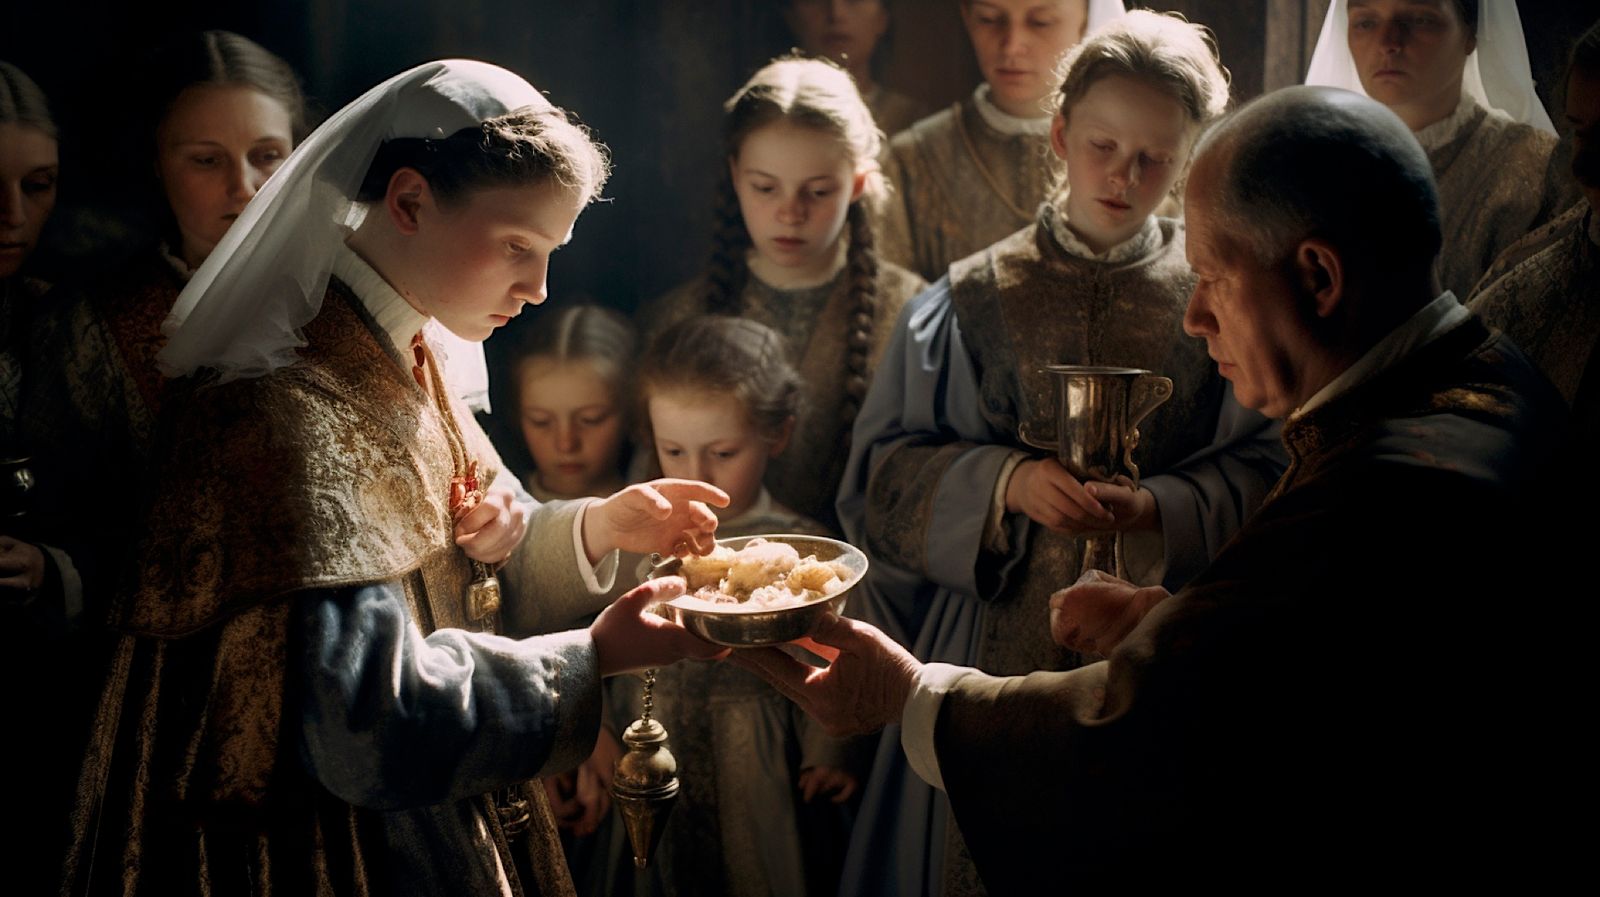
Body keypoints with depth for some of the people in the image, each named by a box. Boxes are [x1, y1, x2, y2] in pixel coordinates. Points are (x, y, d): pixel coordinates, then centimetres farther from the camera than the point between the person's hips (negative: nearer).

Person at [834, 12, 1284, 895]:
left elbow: (1263, 471, -1)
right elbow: (882, 473, 1)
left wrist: (1158, 510, -18)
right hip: (994, 645, 1)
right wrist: (1005, 483, -15)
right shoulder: (972, 299, 3)